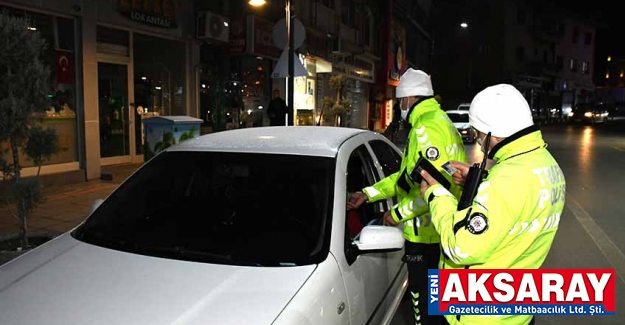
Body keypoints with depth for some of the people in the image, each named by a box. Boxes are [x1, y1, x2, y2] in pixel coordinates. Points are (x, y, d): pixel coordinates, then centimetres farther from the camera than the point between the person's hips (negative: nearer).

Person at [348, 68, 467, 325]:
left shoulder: (427, 128, -19)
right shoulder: (436, 120, 15)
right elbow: (408, 175, 16)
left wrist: (398, 213, -17)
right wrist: (368, 194, 12)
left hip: (427, 230, -10)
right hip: (434, 227, 10)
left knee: (424, 294, 4)